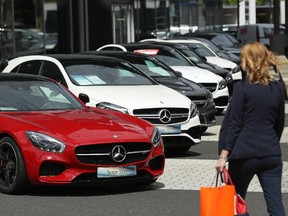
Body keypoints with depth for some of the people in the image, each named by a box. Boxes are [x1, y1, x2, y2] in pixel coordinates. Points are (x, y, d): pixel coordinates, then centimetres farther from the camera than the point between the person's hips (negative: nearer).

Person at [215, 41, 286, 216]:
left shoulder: (242, 88, -8)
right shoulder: (279, 88, 6)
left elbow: (234, 124, -9)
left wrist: (223, 155, -6)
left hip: (245, 153, -4)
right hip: (271, 154, 4)